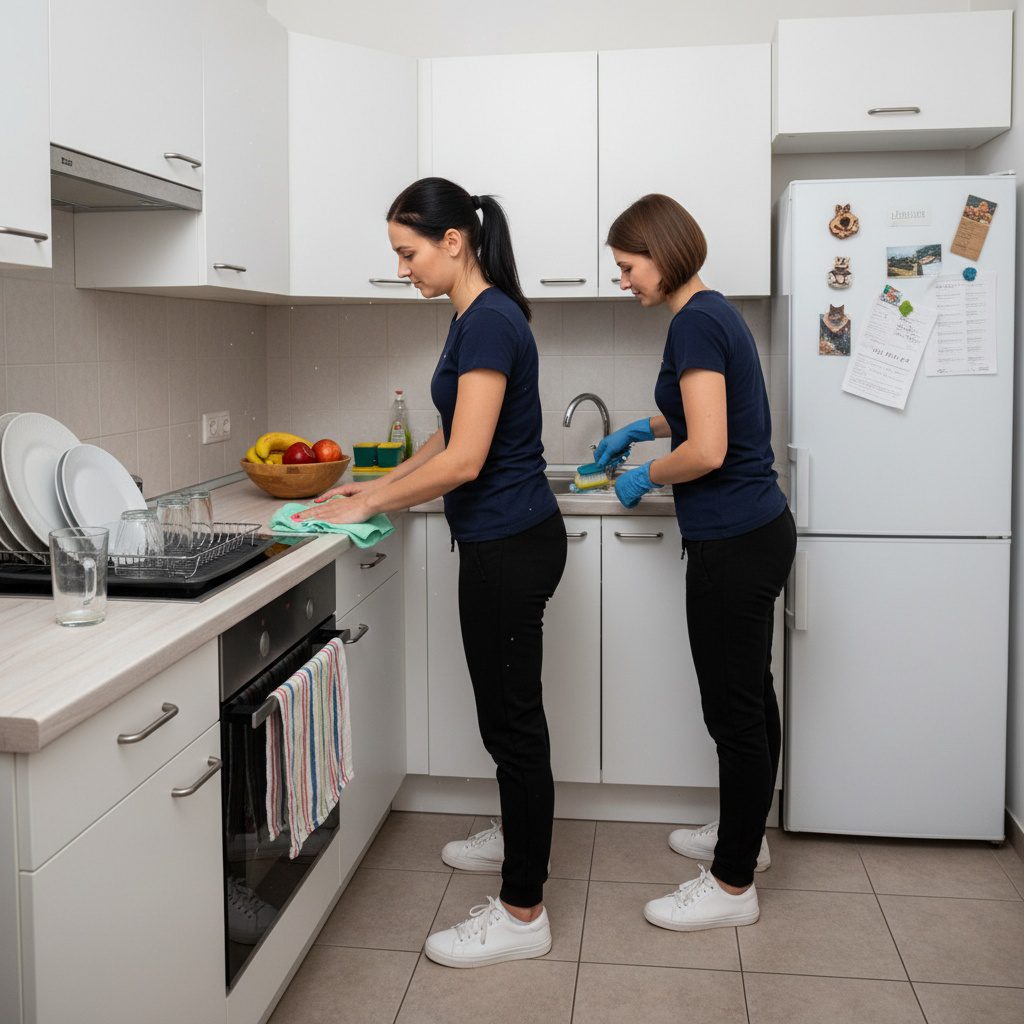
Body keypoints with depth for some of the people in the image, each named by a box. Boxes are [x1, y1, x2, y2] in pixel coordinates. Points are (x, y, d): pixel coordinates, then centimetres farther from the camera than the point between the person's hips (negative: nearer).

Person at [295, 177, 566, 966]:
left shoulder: (488, 321, -18)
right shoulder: (478, 317, 12)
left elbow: (464, 460, -23)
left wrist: (368, 506, -13)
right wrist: (380, 486, 16)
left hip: (509, 547, -10)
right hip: (507, 540, 10)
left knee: (512, 715, -1)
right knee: (509, 706, 23)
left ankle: (523, 913, 11)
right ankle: (517, 837, 43)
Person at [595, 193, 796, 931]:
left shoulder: (695, 323, -16)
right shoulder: (717, 314, 13)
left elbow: (708, 451, -23)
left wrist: (645, 476, -6)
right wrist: (645, 428, 27)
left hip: (734, 545, -10)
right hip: (759, 530, 10)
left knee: (735, 710, 0)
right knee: (750, 698, 20)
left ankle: (733, 886, 13)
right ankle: (744, 835, 37)